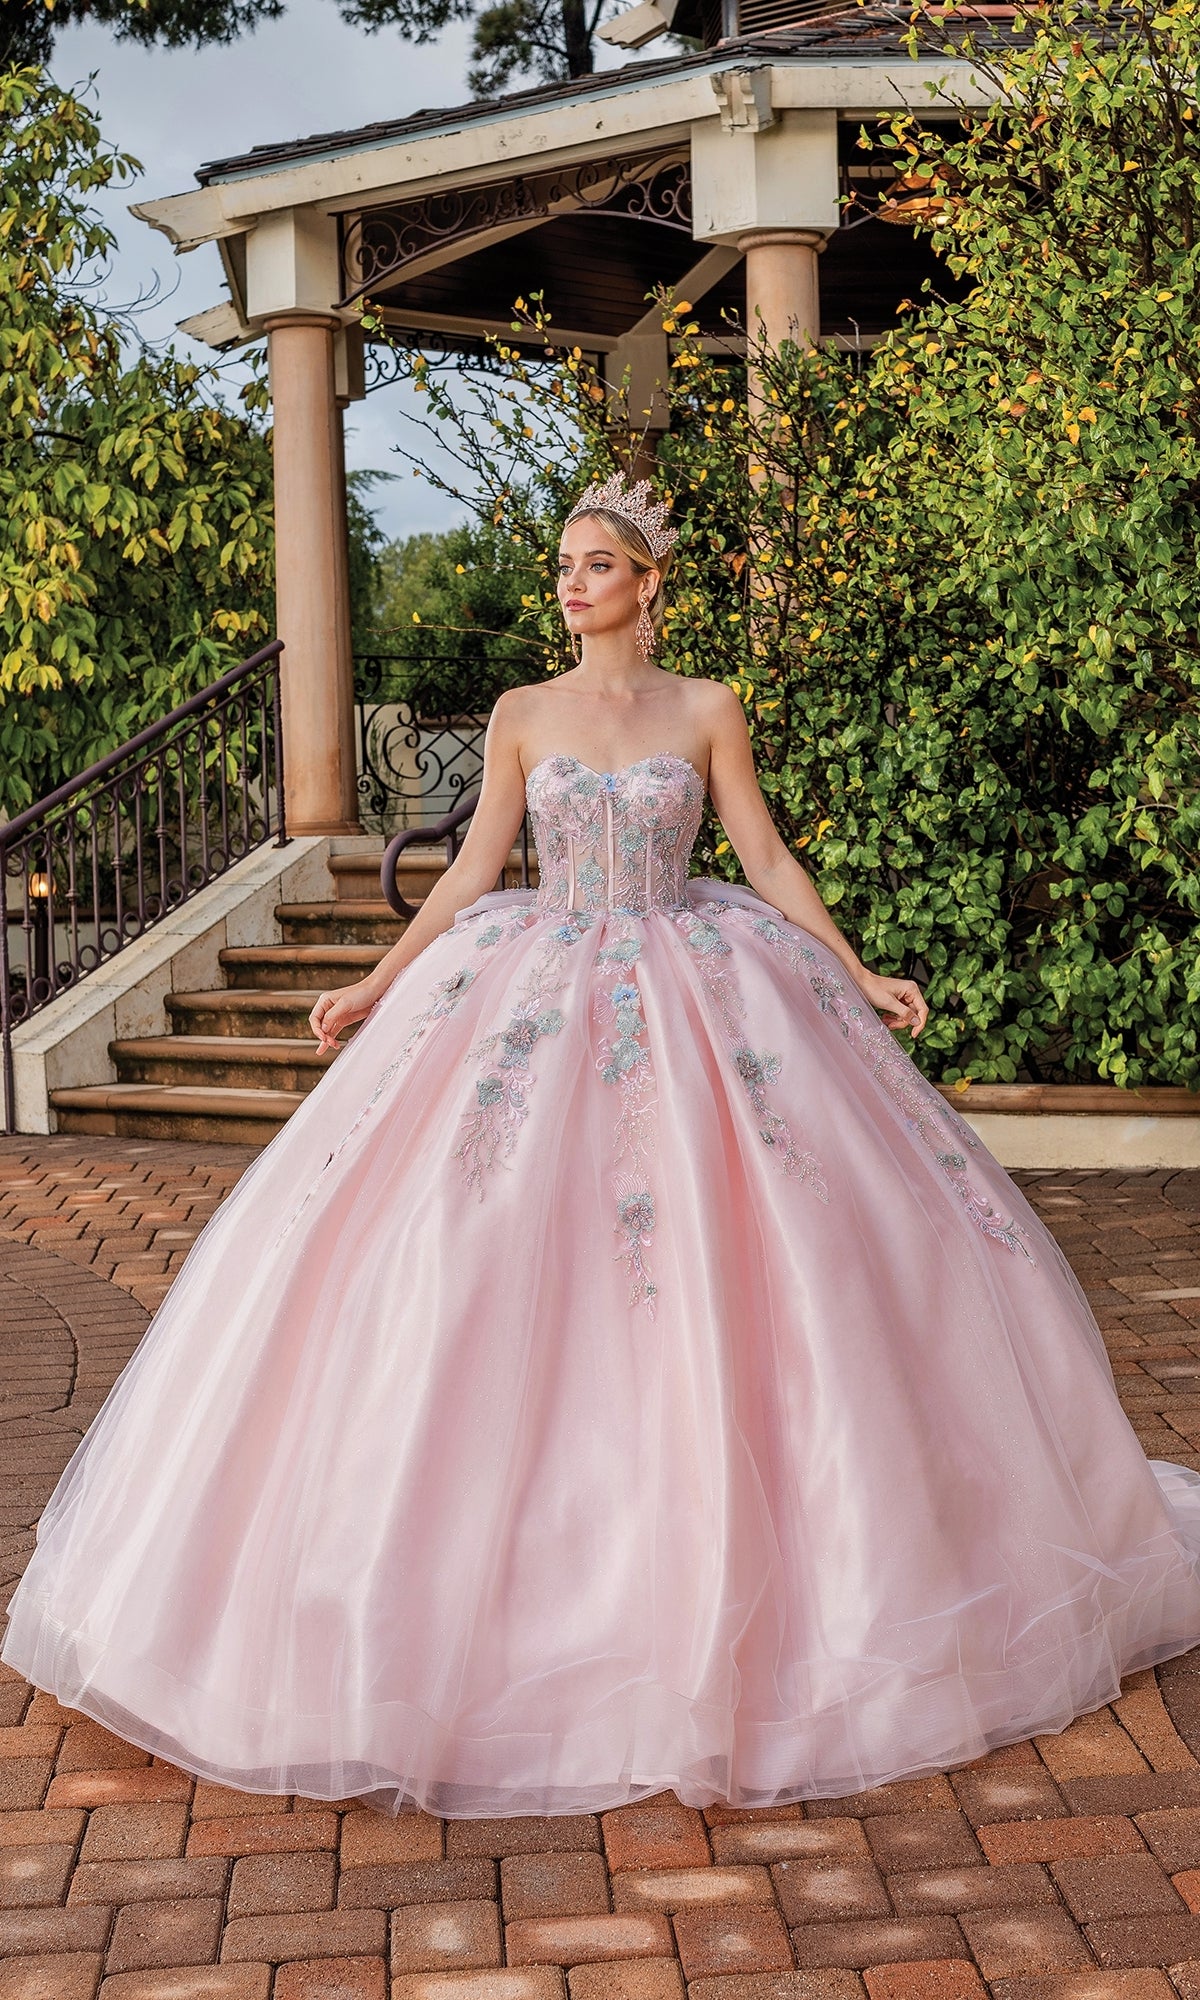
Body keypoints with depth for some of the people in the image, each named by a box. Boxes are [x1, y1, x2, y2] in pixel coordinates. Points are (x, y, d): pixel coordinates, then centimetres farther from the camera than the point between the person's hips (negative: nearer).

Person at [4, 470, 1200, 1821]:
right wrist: (376, 986, 4)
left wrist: (861, 978, 0)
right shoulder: (522, 717, 7)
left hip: (695, 1004, 0)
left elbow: (768, 862, 5)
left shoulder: (708, 711, 5)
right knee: (510, 1270, -4)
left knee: (713, 1260, -4)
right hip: (539, 1001, 1)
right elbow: (472, 870, 8)